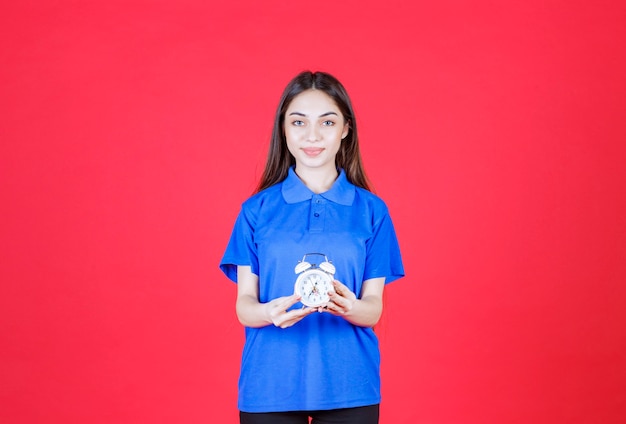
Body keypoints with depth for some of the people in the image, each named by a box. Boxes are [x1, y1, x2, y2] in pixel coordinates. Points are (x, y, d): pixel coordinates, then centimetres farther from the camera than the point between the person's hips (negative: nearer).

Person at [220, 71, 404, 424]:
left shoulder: (371, 210, 2)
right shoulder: (257, 210, 3)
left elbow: (374, 308, 0)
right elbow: (244, 305, -1)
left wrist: (349, 307, -22)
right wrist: (271, 312, -23)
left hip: (348, 386, 0)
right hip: (269, 385, 0)